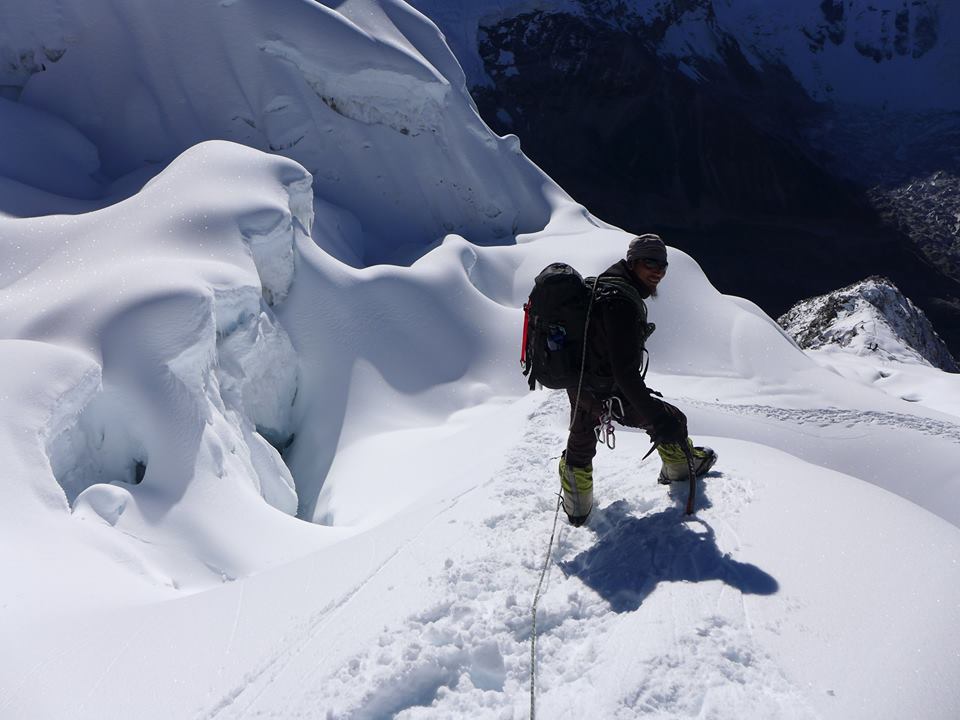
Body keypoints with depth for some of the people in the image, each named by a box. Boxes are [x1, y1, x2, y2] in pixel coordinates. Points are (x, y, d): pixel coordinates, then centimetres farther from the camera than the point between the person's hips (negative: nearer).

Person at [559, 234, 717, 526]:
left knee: (580, 446, 29)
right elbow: (625, 370, -35)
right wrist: (656, 415, -34)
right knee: (672, 422, 14)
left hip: (578, 384, 9)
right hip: (608, 395, -9)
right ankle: (680, 468, 43)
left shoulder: (603, 285, 1)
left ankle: (577, 508, 49)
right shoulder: (622, 302, -30)